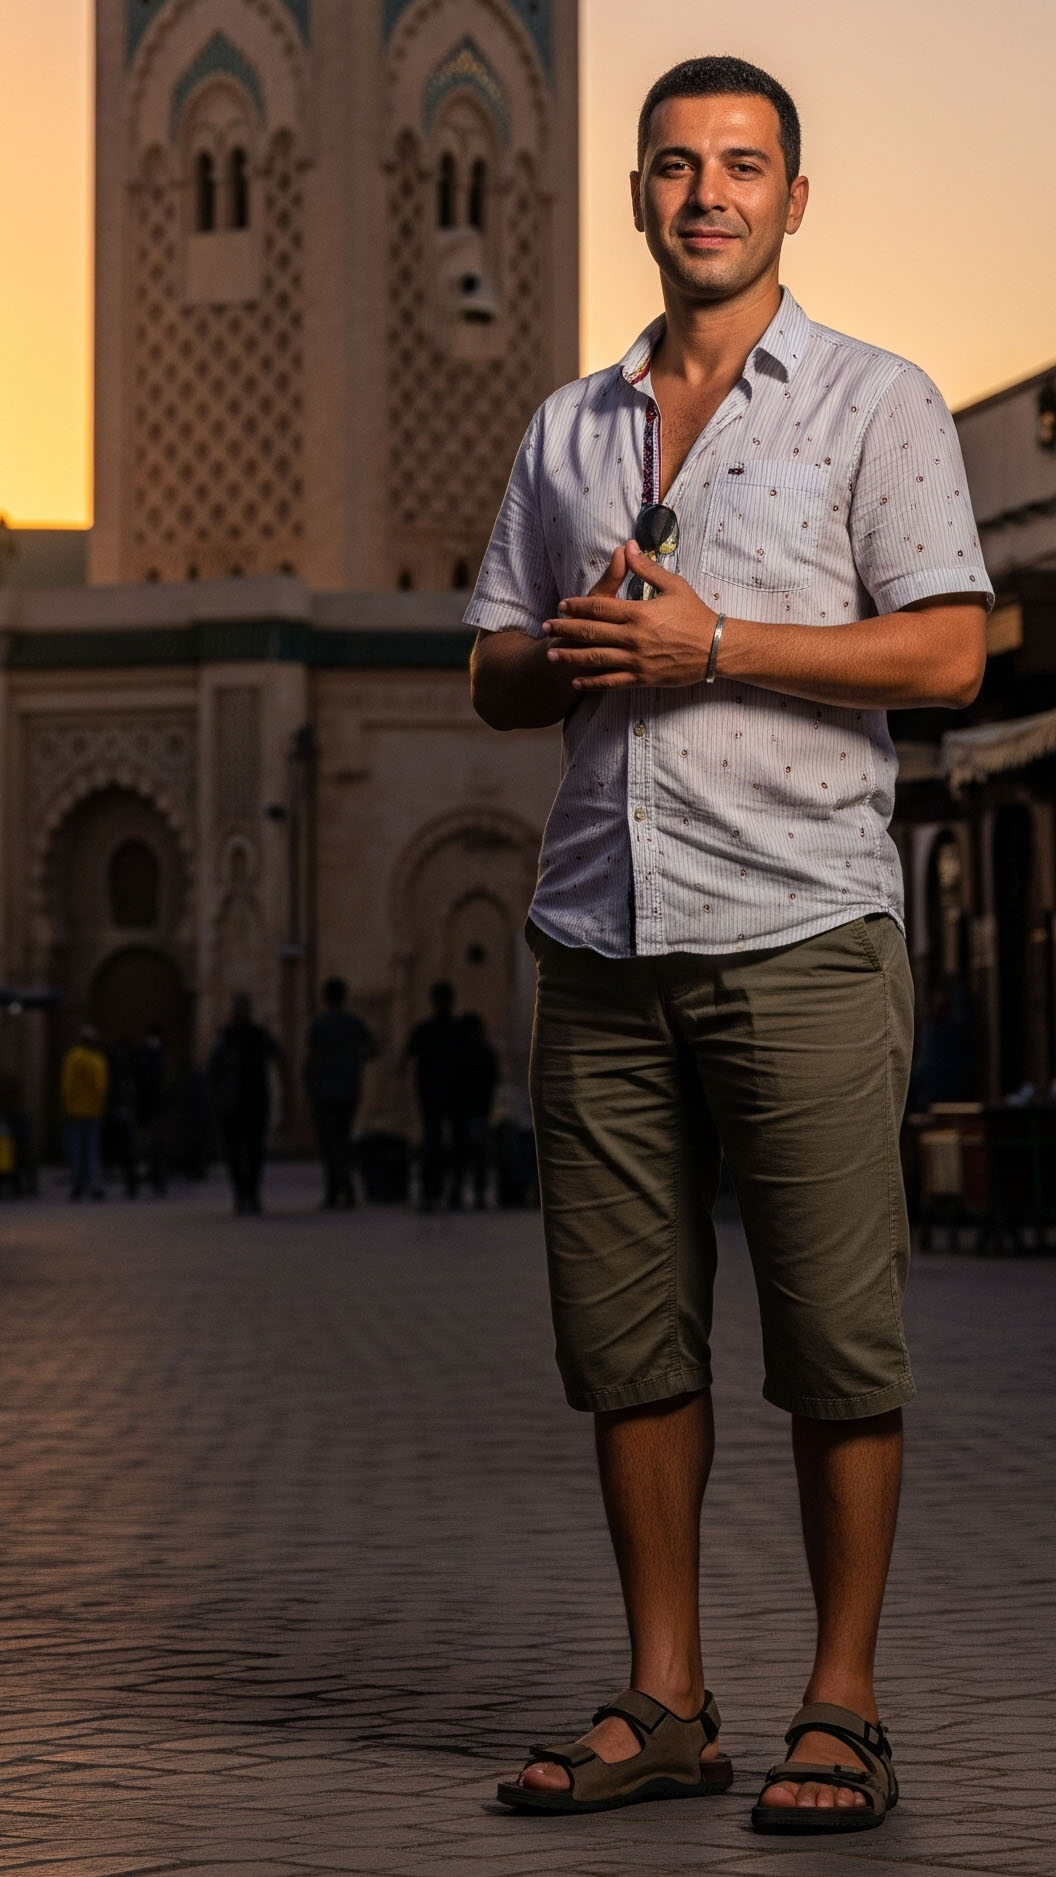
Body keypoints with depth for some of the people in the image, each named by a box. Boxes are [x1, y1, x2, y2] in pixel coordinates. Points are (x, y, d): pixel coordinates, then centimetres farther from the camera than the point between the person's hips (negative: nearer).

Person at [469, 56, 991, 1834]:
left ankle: (842, 1711, 5)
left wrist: (709, 645, -14)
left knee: (834, 1338, -4)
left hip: (796, 932, -4)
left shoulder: (876, 402, 4)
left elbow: (948, 651, -7)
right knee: (625, 1335, 5)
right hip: (603, 936, 5)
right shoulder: (570, 429, 18)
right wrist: (570, 649, -4)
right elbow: (494, 678, 19)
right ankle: (664, 1706, 14)